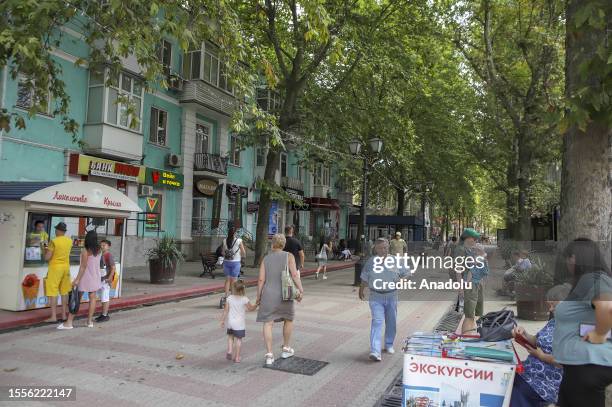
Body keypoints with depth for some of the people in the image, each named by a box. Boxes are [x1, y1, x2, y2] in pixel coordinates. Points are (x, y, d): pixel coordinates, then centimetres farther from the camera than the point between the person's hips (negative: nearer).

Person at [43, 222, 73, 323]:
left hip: (55, 267, -6)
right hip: (66, 267, 6)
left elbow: (47, 257, -14)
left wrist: (45, 251, 5)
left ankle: (53, 316, -1)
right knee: (64, 292, 12)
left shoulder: (54, 241, -14)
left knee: (53, 292, -1)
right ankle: (64, 315, 17)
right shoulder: (69, 241, 3)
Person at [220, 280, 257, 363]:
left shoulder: (229, 298, -6)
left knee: (230, 336, 24)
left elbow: (226, 310, -3)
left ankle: (229, 350, 9)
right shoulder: (244, 299, -12)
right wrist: (256, 305, 16)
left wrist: (222, 320, 7)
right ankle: (237, 357, 11)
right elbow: (251, 308, 0)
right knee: (238, 339, 6)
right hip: (240, 323, -2)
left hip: (230, 322, 2)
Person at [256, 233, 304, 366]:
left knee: (268, 324, 5)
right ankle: (286, 349, 31)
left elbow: (261, 279, -2)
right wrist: (301, 291, -12)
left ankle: (269, 356, -2)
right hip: (284, 295, -1)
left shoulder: (266, 259, 3)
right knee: (289, 319, 22)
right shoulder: (289, 256, -3)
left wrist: (258, 297, 6)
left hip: (268, 295, 1)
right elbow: (295, 275, -13)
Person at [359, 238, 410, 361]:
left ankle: (389, 344, 37)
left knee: (391, 322, 15)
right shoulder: (371, 262, -3)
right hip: (376, 297, -2)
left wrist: (400, 281, -6)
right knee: (377, 322, -13)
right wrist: (361, 291, 18)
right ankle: (375, 351, -17)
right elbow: (364, 279, 8)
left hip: (391, 296, 2)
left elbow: (405, 273, 11)